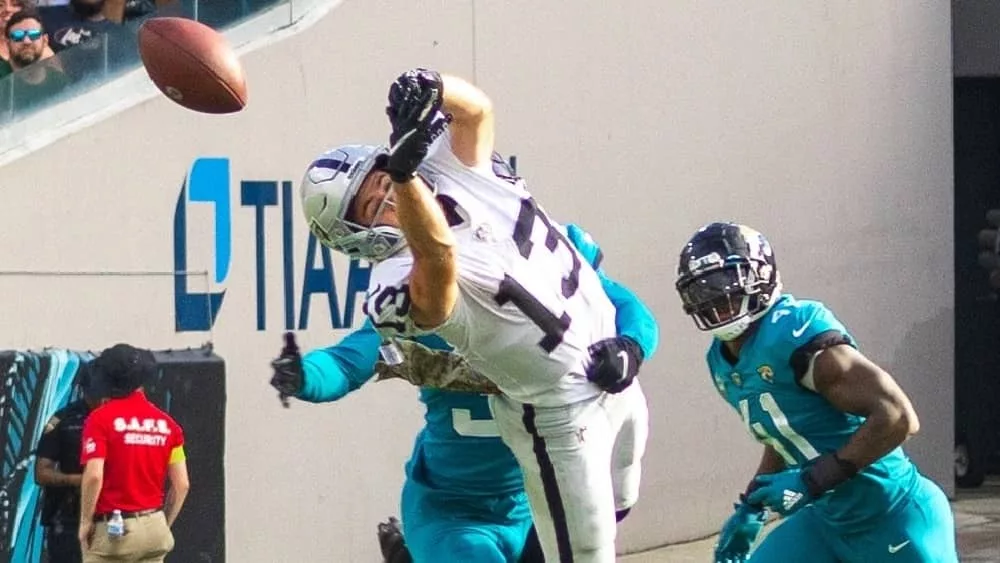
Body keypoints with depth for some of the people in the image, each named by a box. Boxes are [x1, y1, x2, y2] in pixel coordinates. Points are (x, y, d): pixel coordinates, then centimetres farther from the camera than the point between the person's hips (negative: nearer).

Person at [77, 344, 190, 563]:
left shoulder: (101, 419, -8)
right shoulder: (166, 423, 6)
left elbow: (94, 476, -17)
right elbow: (182, 484, 5)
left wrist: (85, 521, -6)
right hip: (154, 528, 5)